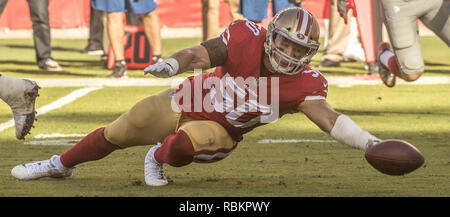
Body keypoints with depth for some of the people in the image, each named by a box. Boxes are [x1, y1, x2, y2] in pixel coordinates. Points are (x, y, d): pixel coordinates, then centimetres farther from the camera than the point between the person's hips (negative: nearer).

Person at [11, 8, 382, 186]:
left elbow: (329, 118, -33)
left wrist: (370, 143, -47)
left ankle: (158, 159, 2)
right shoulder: (247, 38, -27)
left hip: (219, 131, -1)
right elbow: (200, 55, -30)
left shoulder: (303, 83, -25)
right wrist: (173, 64, -51)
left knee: (187, 143, -35)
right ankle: (61, 165, 36)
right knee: (116, 133, 10)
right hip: (186, 101, 1)